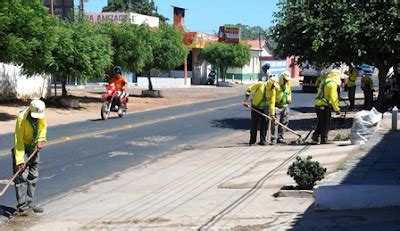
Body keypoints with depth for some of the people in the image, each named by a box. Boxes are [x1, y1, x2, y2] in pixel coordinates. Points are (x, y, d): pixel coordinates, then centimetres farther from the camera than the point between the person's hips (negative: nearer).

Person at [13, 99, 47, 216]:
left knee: (33, 176, 9)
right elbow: (18, 140, -28)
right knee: (22, 177, -11)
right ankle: (22, 207, -12)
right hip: (22, 148, -6)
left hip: (34, 148, 6)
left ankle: (29, 203, 18)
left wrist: (40, 140, -8)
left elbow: (43, 127, 9)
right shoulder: (22, 118, -28)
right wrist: (20, 160, -31)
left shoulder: (40, 115, -11)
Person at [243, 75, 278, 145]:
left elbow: (272, 103, -7)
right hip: (255, 107, -2)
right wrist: (246, 98, -15)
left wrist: (272, 114, -11)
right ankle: (252, 141, 9)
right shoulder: (260, 84, -15)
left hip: (265, 109, 3)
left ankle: (262, 140, 11)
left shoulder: (273, 92, -7)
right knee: (254, 124, 0)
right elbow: (249, 89, -8)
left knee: (264, 125, 1)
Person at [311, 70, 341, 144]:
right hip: (325, 105, -8)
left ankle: (315, 135, 14)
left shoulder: (324, 81, 17)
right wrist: (337, 109, -12)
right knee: (326, 124, 1)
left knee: (321, 122, 19)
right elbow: (333, 98, -16)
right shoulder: (333, 83, -11)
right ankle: (324, 139, 5)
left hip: (317, 104, 8)